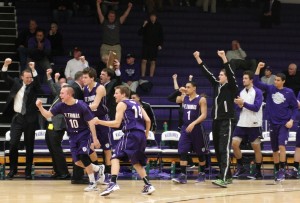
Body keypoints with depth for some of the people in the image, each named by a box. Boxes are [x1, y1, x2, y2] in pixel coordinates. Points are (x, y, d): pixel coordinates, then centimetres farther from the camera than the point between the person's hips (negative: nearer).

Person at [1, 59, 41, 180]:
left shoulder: (34, 87, 2)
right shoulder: (16, 83, 8)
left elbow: (37, 81, -17)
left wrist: (33, 69, -29)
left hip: (30, 119, -1)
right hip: (17, 117, 1)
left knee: (29, 146, 4)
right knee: (13, 144, -5)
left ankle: (28, 171, 11)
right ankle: (12, 170, 7)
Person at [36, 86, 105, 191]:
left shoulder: (81, 106, -21)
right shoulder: (61, 106, -7)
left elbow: (91, 122, -17)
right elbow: (47, 115, -3)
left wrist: (95, 139, -18)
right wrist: (40, 107, -22)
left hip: (84, 134, -6)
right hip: (73, 136, 6)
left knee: (83, 156, -21)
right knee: (77, 162, 1)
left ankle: (92, 183, -8)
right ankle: (98, 169, 28)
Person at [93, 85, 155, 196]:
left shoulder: (122, 104, 4)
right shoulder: (136, 104, 25)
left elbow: (117, 123, -6)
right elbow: (147, 120, 16)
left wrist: (100, 122, -1)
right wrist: (145, 135, 27)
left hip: (131, 134, -7)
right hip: (141, 135, 7)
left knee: (115, 157, -10)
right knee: (136, 162, 23)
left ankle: (113, 183, -28)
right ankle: (148, 185, 18)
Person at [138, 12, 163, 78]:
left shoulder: (158, 25, 5)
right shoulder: (147, 24, 2)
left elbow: (161, 36, 9)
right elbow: (139, 33, -2)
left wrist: (160, 45, 0)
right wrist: (143, 26, -15)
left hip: (154, 46, 1)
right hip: (146, 45, -1)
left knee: (153, 62, 2)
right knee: (144, 61, -7)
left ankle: (151, 76, 5)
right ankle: (143, 76, -3)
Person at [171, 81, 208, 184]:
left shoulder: (201, 99, -9)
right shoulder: (184, 98, 7)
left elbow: (204, 115, -15)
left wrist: (193, 123, -25)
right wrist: (181, 93, 3)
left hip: (197, 129, -4)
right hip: (185, 128, 4)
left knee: (200, 153, 8)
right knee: (182, 152, -8)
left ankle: (202, 174, 22)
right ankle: (183, 175, -9)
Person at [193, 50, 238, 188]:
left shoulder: (231, 87, -4)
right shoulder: (216, 85, 13)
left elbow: (230, 73, -19)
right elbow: (206, 73, 12)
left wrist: (224, 58, -28)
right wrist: (198, 59, 6)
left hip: (227, 122, -8)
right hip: (216, 121, 8)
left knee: (224, 150, -15)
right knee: (217, 150, 10)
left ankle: (223, 179, -24)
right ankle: (228, 176, 20)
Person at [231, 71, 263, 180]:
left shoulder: (257, 92, -7)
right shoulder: (241, 92, 11)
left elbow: (256, 107, -15)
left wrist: (243, 103, -20)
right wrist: (239, 105, -7)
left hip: (254, 124, -5)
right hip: (242, 123, 6)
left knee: (256, 148, 1)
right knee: (234, 144, -4)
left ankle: (258, 172, 9)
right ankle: (240, 167, 11)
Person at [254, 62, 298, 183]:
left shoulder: (289, 93, -4)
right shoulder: (270, 89, 1)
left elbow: (295, 107, 3)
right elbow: (256, 83, -6)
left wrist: (292, 120, -9)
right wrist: (258, 68, -15)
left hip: (284, 124, -3)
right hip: (273, 123, 3)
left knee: (281, 146, -19)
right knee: (275, 150, 9)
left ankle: (282, 171, -15)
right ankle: (277, 171, 20)